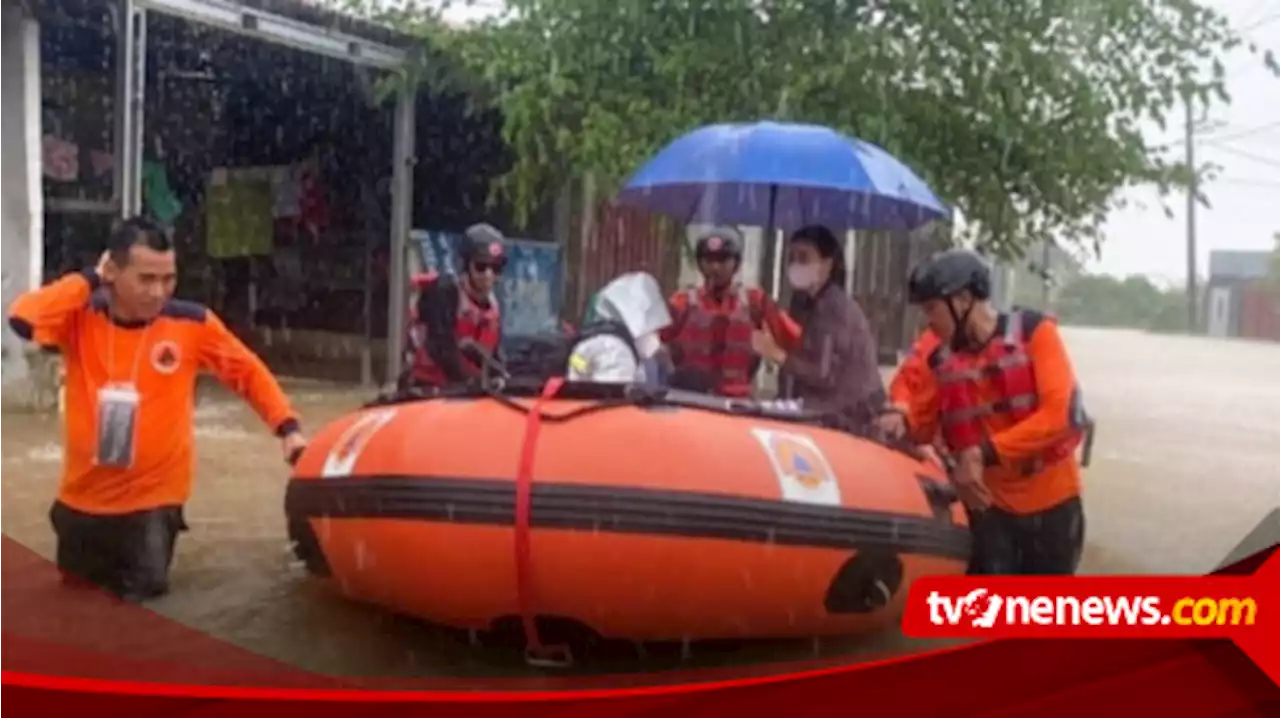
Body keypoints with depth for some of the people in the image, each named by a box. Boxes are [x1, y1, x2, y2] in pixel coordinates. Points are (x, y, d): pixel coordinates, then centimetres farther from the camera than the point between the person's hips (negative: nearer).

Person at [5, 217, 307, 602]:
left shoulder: (193, 324, -11)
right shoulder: (81, 318, -9)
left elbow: (249, 373, -1)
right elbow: (23, 318, -28)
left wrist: (288, 428, -11)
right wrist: (89, 280, -19)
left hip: (153, 500, -2)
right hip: (82, 498, 2)